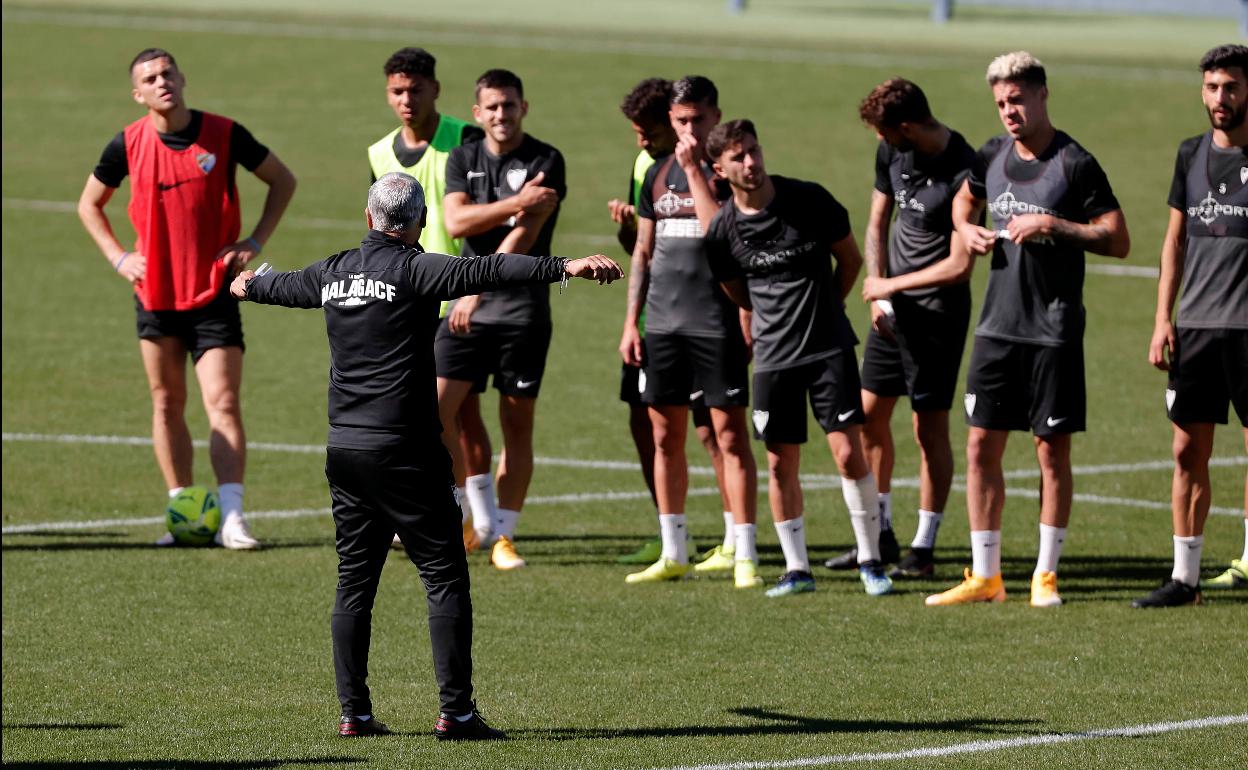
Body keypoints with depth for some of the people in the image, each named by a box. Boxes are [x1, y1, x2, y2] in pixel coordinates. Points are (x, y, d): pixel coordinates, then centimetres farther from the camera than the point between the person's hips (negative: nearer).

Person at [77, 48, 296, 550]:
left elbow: (282, 180, 8)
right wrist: (119, 258, 2)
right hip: (156, 295, 2)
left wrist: (254, 243, -2)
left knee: (223, 402, -12)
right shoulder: (128, 145, -2)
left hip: (215, 293, -2)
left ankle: (230, 517, -16)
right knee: (168, 404, 7)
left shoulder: (224, 135, -6)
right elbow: (89, 204, 14)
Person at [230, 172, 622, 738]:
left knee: (354, 581, 11)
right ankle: (456, 711, -8)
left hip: (344, 451, 6)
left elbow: (286, 285, 31)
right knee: (445, 576, -2)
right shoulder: (413, 269, -9)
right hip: (405, 451, -6)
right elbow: (484, 271, -22)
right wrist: (563, 267, -30)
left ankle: (354, 712, 11)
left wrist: (248, 286, 54)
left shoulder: (333, 272, 10)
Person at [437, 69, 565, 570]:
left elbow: (524, 235, -13)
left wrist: (477, 291, -18)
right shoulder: (462, 159, 9)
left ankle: (503, 535, 7)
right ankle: (482, 515, 7)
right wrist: (516, 203, -18)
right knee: (441, 408, -8)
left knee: (518, 424, 0)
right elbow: (456, 222, -7)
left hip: (522, 308, -3)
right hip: (466, 307, 3)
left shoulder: (545, 162, -4)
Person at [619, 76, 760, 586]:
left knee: (730, 435, -6)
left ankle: (744, 555, -4)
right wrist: (631, 322, 13)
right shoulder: (658, 175, 13)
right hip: (663, 325, 6)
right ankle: (673, 553, 16)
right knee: (666, 437, 8)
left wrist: (694, 170, -16)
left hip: (717, 324, -5)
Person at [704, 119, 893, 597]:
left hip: (830, 347, -2)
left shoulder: (810, 199, -8)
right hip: (773, 356, 2)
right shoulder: (722, 230, -4)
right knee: (780, 463, 4)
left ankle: (871, 561, 5)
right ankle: (796, 569, 16)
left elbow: (850, 259, 6)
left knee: (849, 453, -8)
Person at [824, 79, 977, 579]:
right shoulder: (892, 152, 2)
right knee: (869, 415, 11)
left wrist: (889, 286, -11)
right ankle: (880, 536, 23)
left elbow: (960, 266, -20)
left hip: (938, 310, -8)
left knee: (930, 428, -3)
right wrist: (877, 293, 0)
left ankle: (923, 550, 5)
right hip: (893, 305, 8)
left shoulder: (963, 172, -21)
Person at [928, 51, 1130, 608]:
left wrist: (1052, 226, -20)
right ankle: (985, 577, 10)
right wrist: (967, 229, 7)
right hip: (998, 327, 5)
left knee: (1053, 449, 0)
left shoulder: (1074, 164, -10)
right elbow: (964, 200, 29)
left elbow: (1118, 240, -11)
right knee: (981, 446, 3)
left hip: (1054, 332, -5)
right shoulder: (992, 156, 7)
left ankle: (1046, 575, 10)